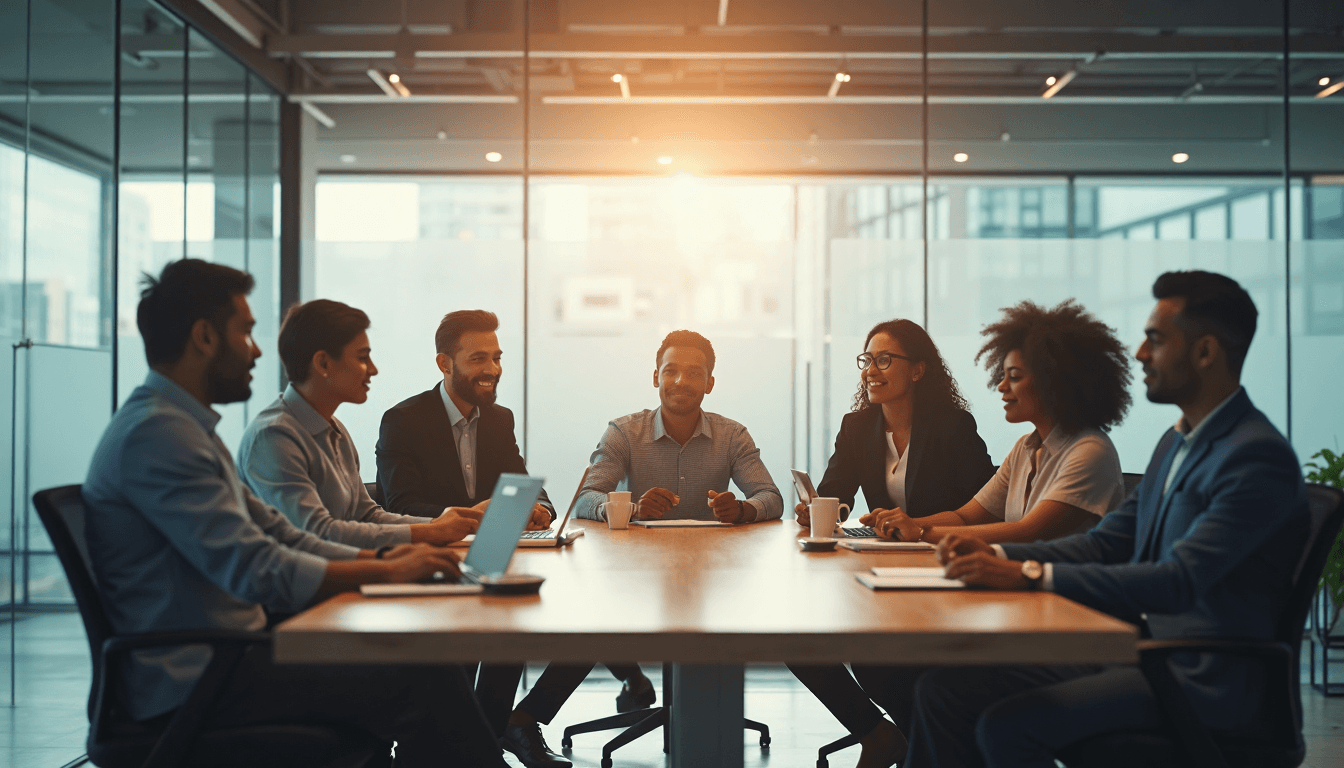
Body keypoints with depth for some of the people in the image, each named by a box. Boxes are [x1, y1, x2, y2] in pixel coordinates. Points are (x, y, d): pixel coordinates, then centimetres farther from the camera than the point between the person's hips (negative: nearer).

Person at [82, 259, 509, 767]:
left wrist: (380, 558, 2)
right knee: (425, 680, -19)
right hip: (194, 682, -10)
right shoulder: (155, 433, -18)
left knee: (420, 659, 2)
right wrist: (389, 572, -13)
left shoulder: (183, 426, 17)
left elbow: (278, 536, 16)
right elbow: (258, 570, -23)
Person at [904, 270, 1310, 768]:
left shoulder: (1258, 458, -16)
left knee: (1007, 726, -26)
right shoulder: (1178, 442, 15)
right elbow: (1106, 544, 16)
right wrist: (998, 555, 0)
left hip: (1203, 681, -9)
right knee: (944, 689, -5)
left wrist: (1031, 576, -29)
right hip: (1134, 649, 9)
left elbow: (1179, 582, -26)